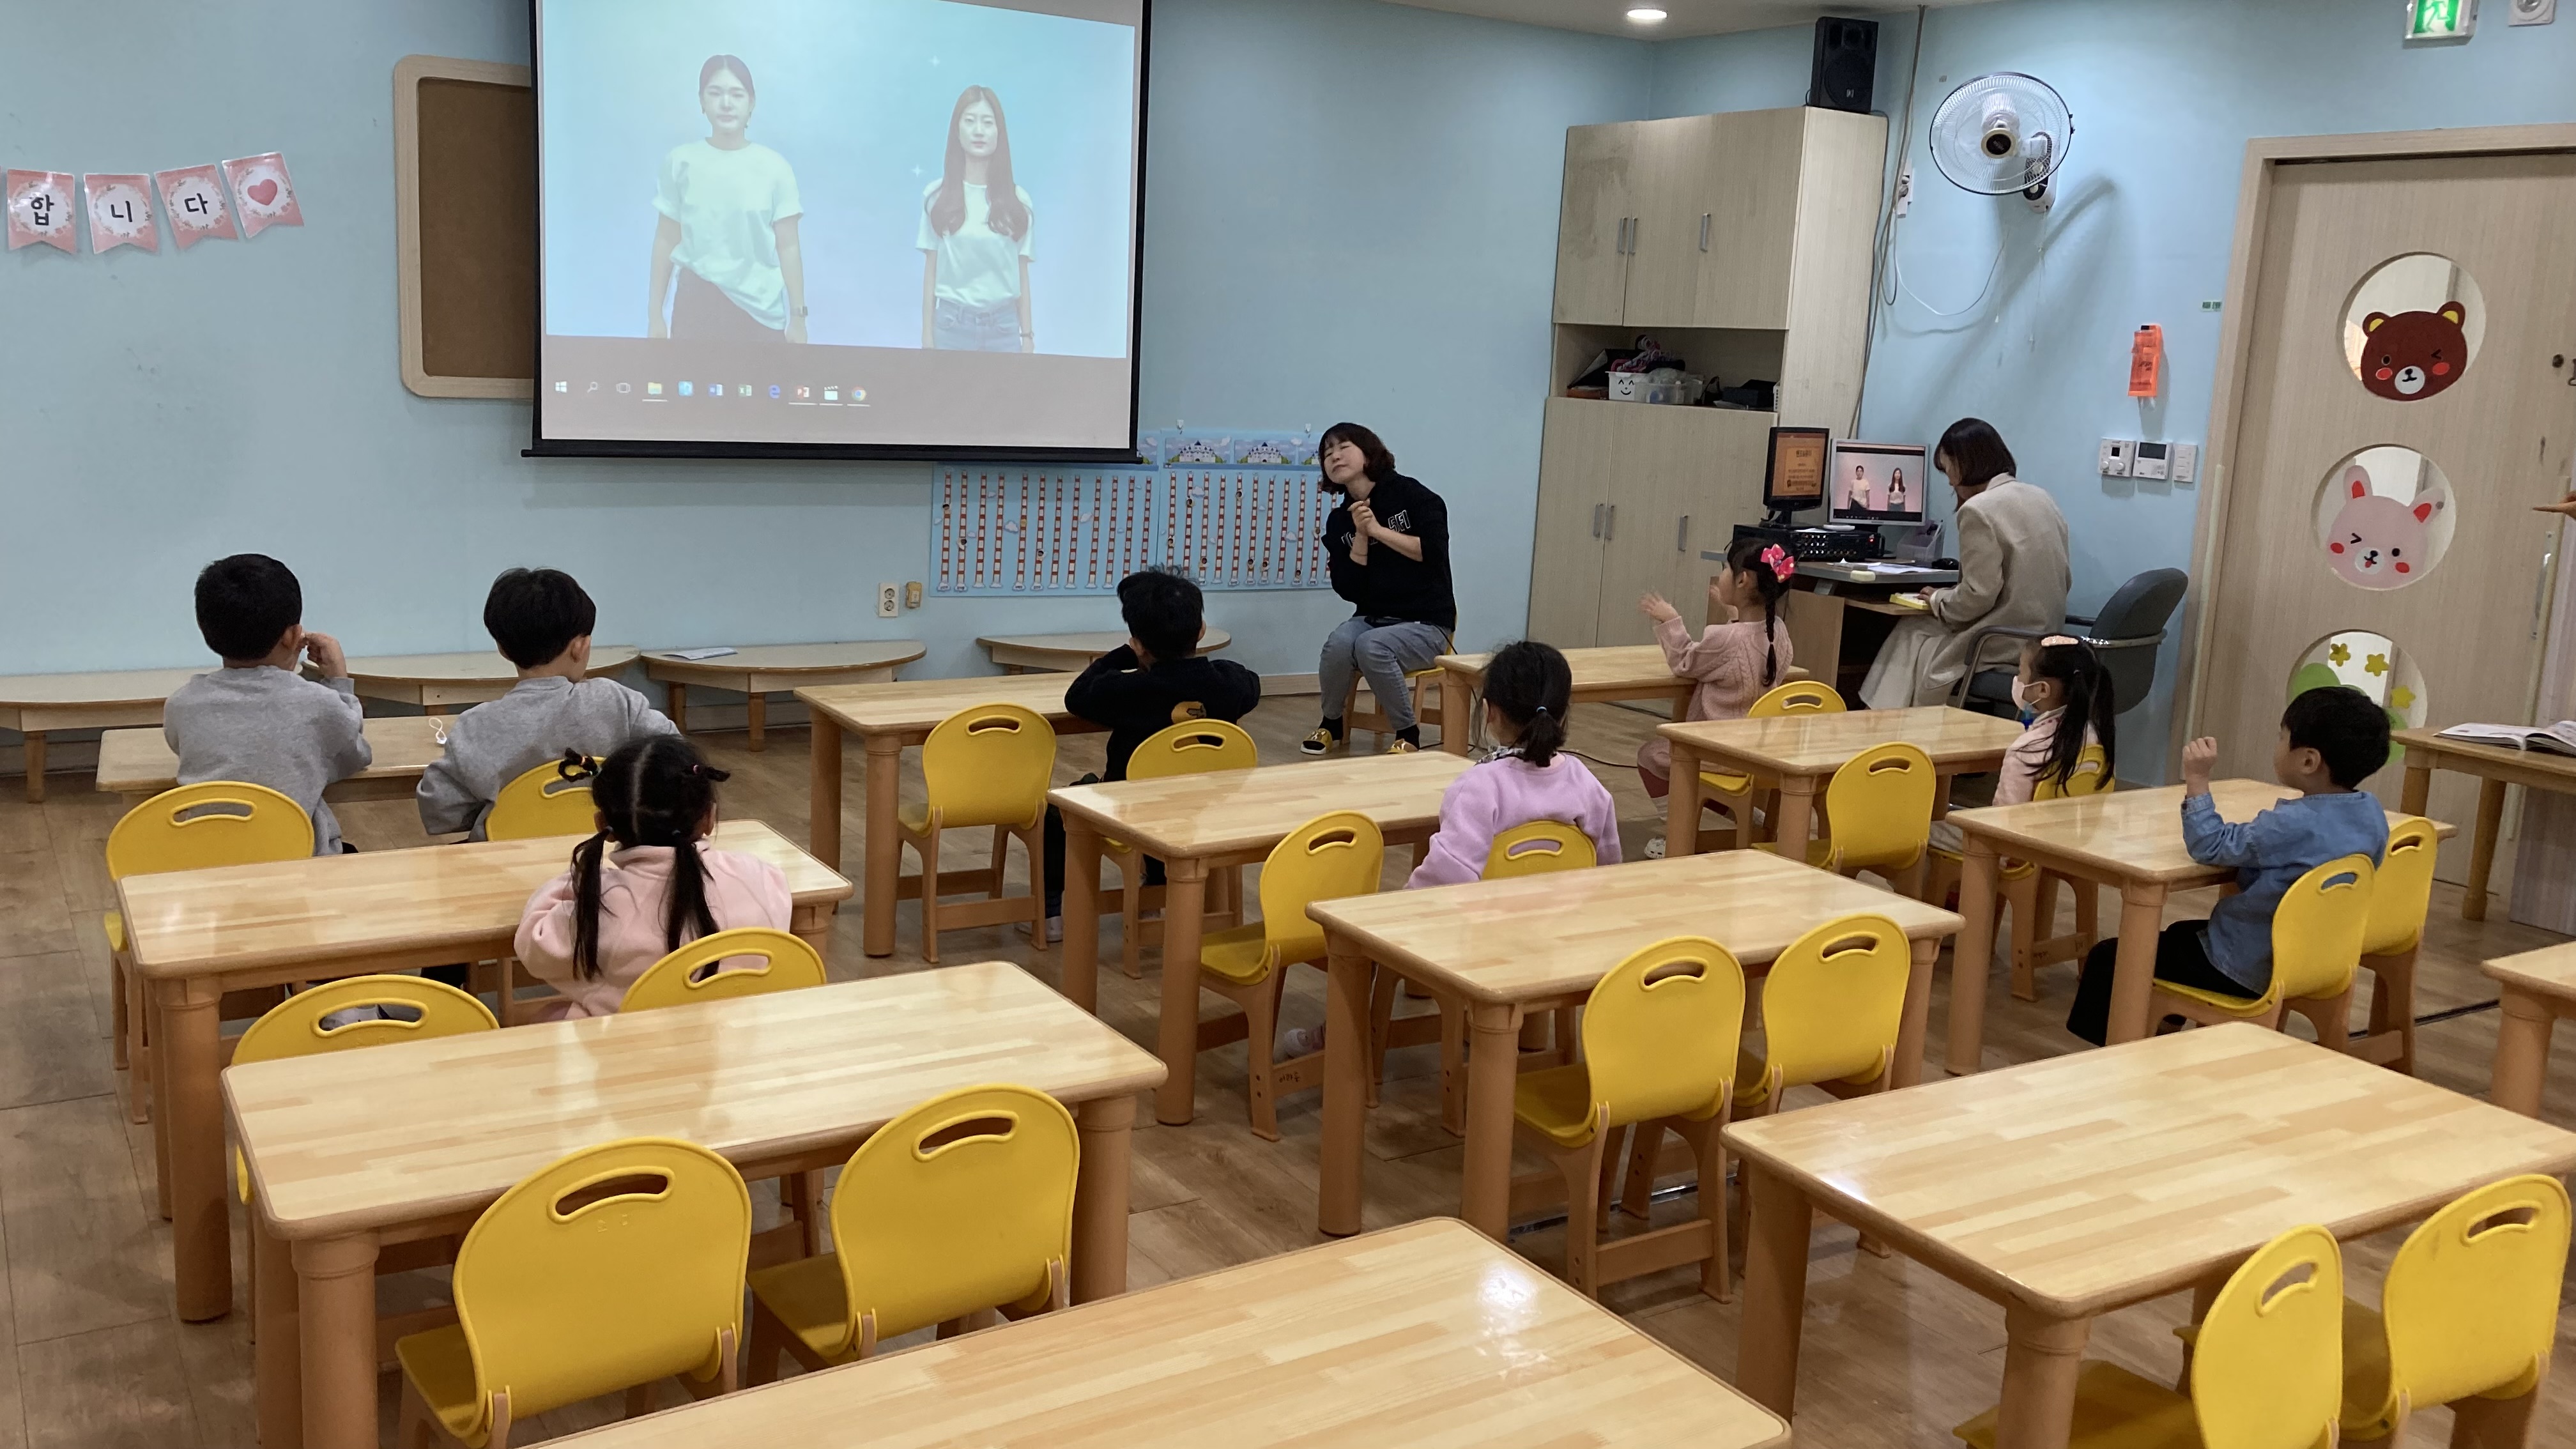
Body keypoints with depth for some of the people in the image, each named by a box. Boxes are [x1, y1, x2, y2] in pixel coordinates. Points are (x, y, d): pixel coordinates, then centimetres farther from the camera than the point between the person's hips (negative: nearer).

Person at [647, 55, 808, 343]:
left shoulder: (774, 167, -1)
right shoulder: (681, 162, 2)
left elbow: (788, 246, 0)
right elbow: (666, 241, 6)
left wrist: (798, 317, -3)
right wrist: (655, 314, 4)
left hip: (760, 311, -1)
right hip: (696, 302, 1)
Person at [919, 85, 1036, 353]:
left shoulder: (1018, 200, 3)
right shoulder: (937, 195, 1)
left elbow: (1021, 275, 5)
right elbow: (931, 271, 3)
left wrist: (1028, 336, 2)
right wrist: (927, 337, 0)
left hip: (1004, 326, 1)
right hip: (952, 323, -1)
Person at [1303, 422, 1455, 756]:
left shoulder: (1408, 494, -4)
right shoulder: (1338, 521, 7)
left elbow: (1434, 550, -17)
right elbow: (1348, 590, -1)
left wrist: (1377, 530, -13)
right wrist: (1360, 535, -12)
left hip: (1426, 622, -4)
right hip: (1372, 618, 4)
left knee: (1371, 645, -33)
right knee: (1338, 643, -28)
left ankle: (1408, 732, -14)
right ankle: (1331, 724, -4)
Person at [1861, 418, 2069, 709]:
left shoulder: (1978, 510, -16)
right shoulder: (2042, 498, 11)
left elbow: (1978, 595, -20)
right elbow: (2064, 578, 16)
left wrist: (1938, 602, 1)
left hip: (2003, 648, -9)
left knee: (1909, 637, 11)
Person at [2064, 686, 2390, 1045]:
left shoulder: (2292, 825, -30)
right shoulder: (2373, 814, -5)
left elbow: (2209, 847, -20)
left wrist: (2197, 780, -16)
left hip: (2250, 972, -9)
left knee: (2108, 958, -1)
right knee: (2181, 934, 35)